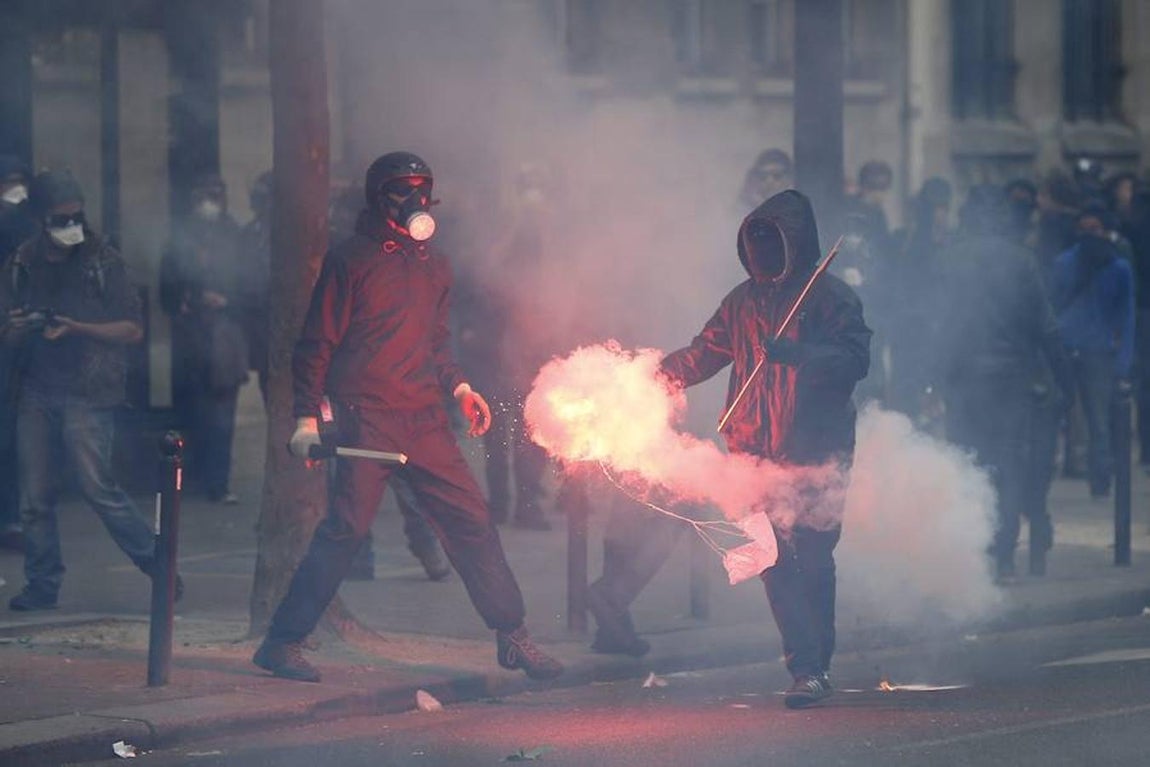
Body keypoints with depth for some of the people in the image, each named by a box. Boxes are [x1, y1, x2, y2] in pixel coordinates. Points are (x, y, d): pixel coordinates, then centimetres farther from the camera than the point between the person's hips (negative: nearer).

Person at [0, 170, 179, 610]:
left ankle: (157, 565, -2)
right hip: (36, 390, 4)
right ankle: (42, 586, 11)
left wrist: (75, 329, -14)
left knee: (97, 486, -12)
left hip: (87, 392, -4)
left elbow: (133, 329, -2)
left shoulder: (102, 261, 1)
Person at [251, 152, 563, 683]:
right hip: (368, 419, -6)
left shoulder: (434, 266, 18)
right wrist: (307, 418, -8)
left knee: (470, 520, 4)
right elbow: (317, 344, -1)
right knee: (346, 526, -12)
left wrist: (459, 387, 10)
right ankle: (282, 642, -5)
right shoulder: (351, 260, -1)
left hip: (425, 420, 6)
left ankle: (512, 638, 13)